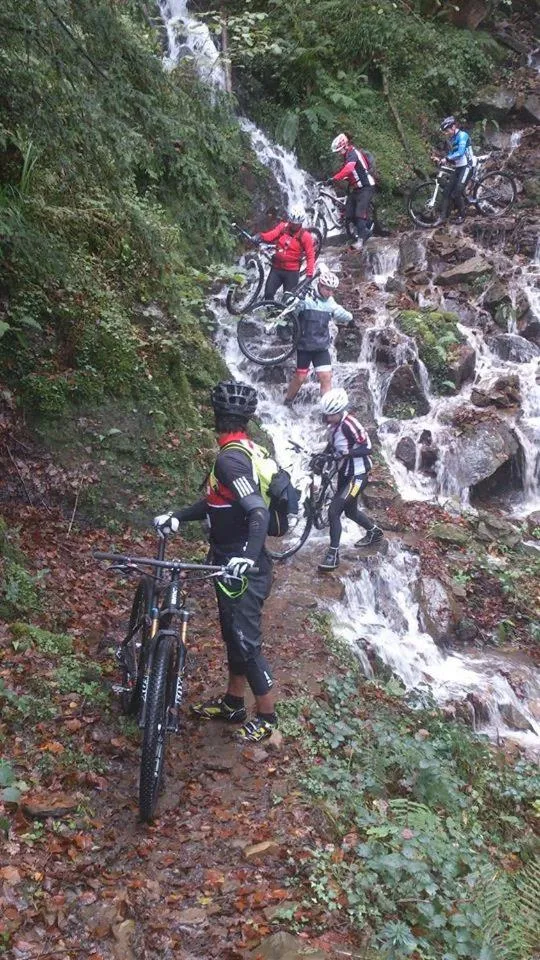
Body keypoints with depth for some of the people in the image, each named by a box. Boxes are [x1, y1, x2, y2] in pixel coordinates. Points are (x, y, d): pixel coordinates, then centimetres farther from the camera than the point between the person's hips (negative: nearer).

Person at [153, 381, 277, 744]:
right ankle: (233, 703, 36)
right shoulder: (243, 449, 6)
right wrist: (177, 517, 8)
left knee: (246, 641, 3)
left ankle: (267, 716, 18)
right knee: (234, 634, 21)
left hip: (242, 568, -10)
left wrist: (247, 558, -43)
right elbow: (217, 502, 14)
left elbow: (259, 513, -33)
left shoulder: (229, 458, -24)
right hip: (234, 562, 10)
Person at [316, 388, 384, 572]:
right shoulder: (334, 423, -1)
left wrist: (343, 453, -34)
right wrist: (323, 455, 0)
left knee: (333, 511, -15)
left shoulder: (349, 424, -26)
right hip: (344, 472, 9)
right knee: (350, 511, 25)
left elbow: (366, 446, -27)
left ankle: (333, 554, -4)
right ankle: (375, 532, 50)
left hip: (357, 475, -9)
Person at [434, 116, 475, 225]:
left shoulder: (462, 135, -12)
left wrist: (446, 159, -33)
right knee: (447, 191, -2)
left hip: (466, 166, -9)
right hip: (457, 167, 9)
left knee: (457, 192, -15)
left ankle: (461, 216, 1)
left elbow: (460, 152, -26)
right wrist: (440, 159, -2)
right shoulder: (453, 139, 14)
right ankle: (443, 216, -1)